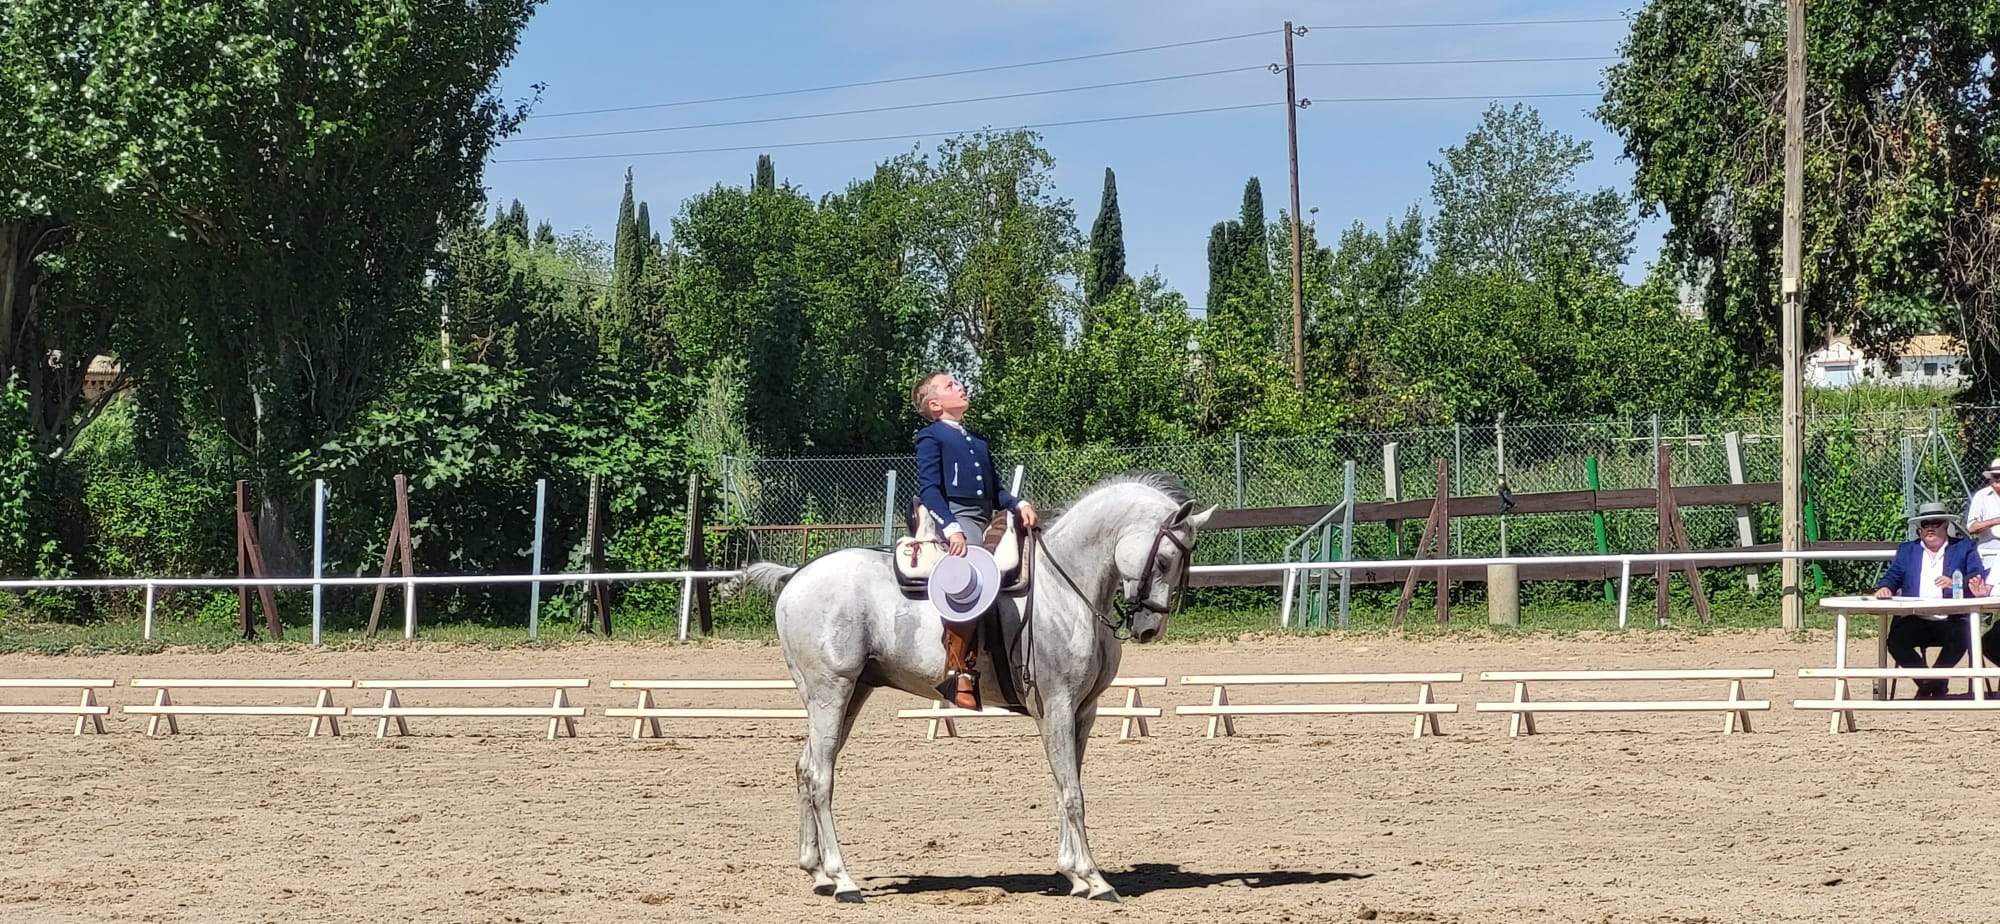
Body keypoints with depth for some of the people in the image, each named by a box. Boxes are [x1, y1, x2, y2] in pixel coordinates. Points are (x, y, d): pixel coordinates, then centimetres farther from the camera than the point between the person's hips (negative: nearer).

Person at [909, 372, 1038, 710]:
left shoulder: (978, 443, 27)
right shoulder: (931, 437, 3)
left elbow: (996, 492, 24)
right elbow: (929, 489, -8)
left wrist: (1019, 504, 3)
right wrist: (951, 529, -21)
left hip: (985, 523, 9)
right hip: (953, 519, -9)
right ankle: (957, 672, -26)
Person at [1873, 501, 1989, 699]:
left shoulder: (1964, 548, 13)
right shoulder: (1906, 550, 21)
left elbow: (1978, 580, 2)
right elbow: (1892, 576, 11)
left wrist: (1955, 583, -18)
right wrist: (1885, 588, -13)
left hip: (1951, 620, -2)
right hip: (1914, 621, 2)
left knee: (1960, 637, -34)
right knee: (1895, 640, -27)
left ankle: (1935, 681, -9)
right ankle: (1926, 681, -5)